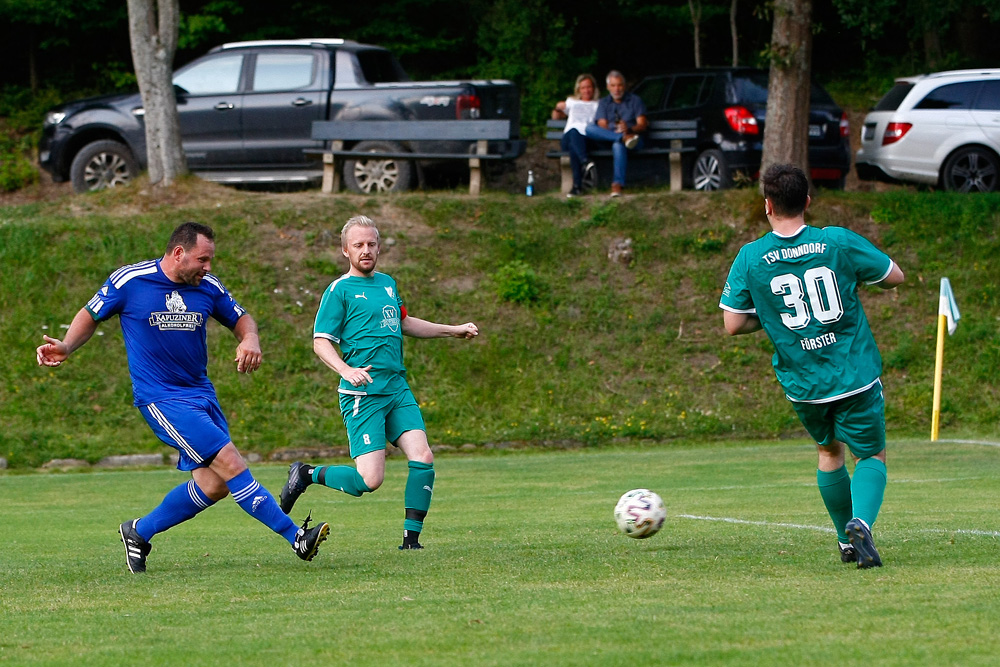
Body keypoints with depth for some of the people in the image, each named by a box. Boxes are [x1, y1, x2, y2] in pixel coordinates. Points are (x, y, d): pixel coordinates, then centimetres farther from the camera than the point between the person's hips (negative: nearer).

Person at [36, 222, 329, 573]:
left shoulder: (208, 287, 3)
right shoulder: (129, 281, -8)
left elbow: (240, 318, 16)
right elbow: (91, 316, 6)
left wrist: (250, 340, -8)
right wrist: (65, 347, -11)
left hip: (201, 393, 6)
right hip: (161, 397, -6)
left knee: (214, 485, -1)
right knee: (230, 464, -16)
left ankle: (140, 531, 19)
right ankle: (296, 537, -14)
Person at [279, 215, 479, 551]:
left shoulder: (387, 283, 17)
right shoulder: (340, 290, -4)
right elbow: (320, 342, -8)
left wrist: (454, 330, 37)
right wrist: (346, 370, -26)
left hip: (397, 389, 7)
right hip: (363, 394, -7)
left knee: (422, 458, -11)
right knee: (369, 480, -14)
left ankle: (411, 539, -1)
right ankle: (307, 474, 12)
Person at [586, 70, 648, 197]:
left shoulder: (635, 100, 17)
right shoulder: (603, 103, 21)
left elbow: (642, 125, 3)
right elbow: (602, 125, 4)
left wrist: (629, 129, -21)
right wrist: (616, 133, -18)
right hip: (607, 138, 3)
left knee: (618, 145, -41)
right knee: (589, 128, -28)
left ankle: (617, 184, -51)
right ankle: (625, 138, -42)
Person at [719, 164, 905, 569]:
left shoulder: (750, 258, -7)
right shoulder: (839, 242, -9)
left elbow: (733, 324, -6)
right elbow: (894, 277, 2)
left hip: (801, 383, 2)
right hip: (856, 376, -2)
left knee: (829, 450, 27)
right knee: (872, 455, 12)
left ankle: (847, 540, 30)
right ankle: (861, 524, -16)